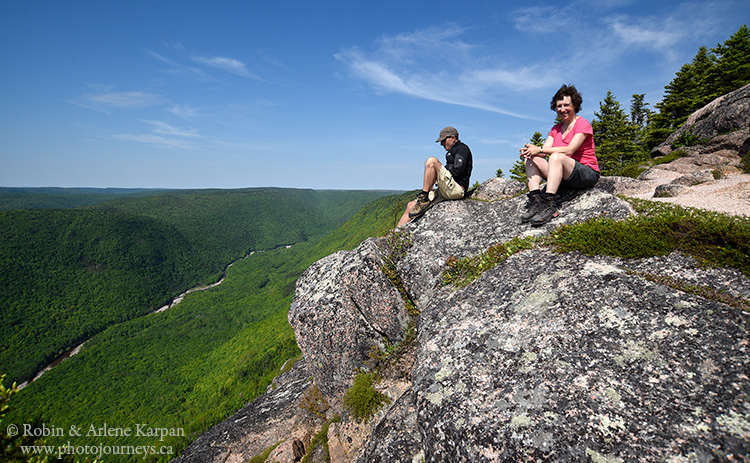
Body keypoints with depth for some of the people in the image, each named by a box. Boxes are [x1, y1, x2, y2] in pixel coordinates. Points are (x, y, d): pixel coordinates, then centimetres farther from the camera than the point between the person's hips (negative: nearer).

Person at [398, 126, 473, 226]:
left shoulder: (462, 148, 3)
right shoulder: (452, 151, 30)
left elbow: (458, 172, -13)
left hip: (457, 190, -9)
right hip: (448, 191, 9)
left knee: (431, 161, -24)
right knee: (411, 206, 1)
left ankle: (424, 198, -25)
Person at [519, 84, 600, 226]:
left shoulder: (583, 124, -4)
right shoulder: (556, 129, 16)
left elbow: (569, 150, -20)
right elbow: (545, 149, 1)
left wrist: (540, 149, -23)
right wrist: (530, 150, -21)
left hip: (588, 174, -7)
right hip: (565, 176, 7)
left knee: (556, 157, -35)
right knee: (530, 159, -11)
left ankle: (549, 204, -41)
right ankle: (536, 201, -27)